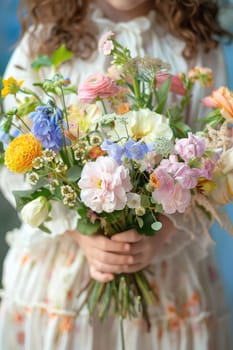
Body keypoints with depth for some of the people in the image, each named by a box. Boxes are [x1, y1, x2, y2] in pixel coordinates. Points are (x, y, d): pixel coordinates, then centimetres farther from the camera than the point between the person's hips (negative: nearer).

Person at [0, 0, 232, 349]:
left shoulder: (198, 49, 2)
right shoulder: (43, 39, 1)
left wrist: (161, 233, -20)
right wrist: (80, 233, -18)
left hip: (168, 266, 1)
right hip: (56, 265, 0)